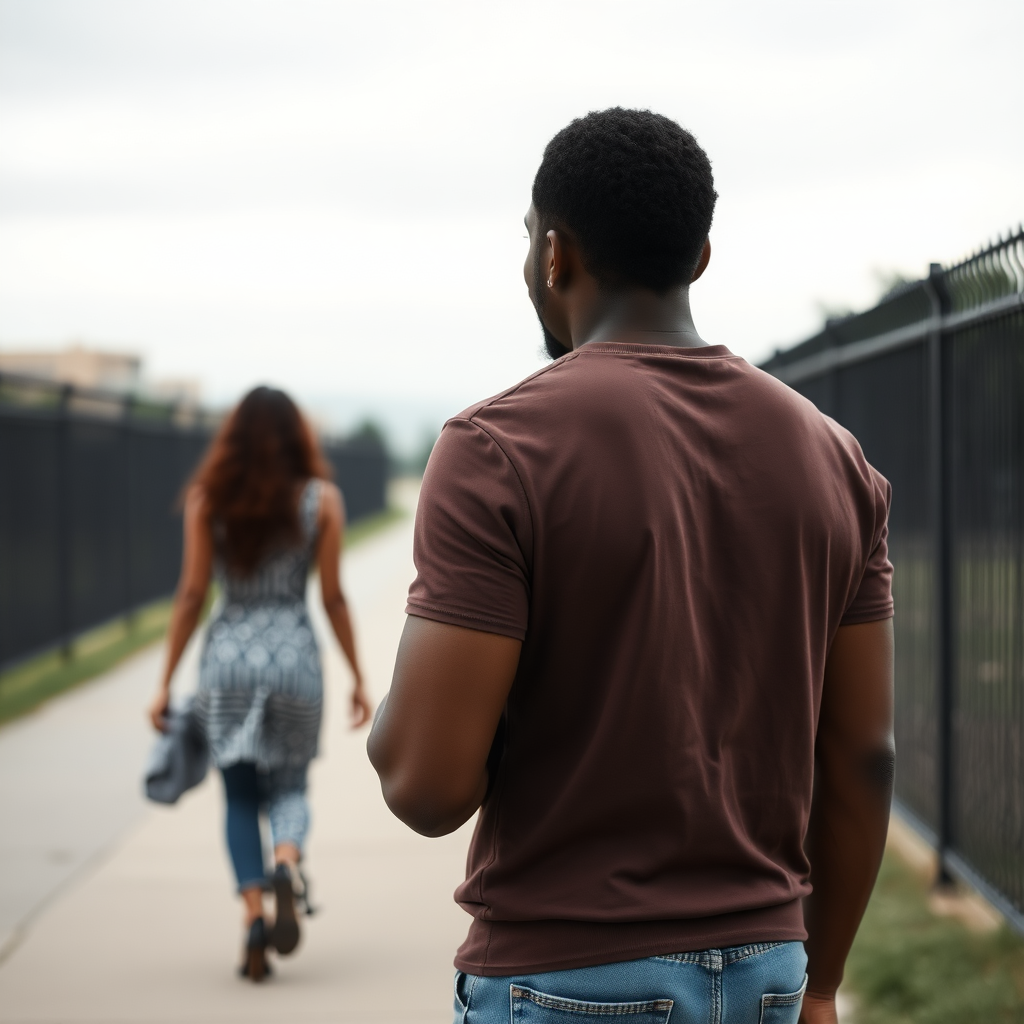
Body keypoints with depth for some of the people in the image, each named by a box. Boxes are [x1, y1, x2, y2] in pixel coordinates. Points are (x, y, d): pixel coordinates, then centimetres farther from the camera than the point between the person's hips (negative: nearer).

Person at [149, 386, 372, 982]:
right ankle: (287, 864, -18)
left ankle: (254, 916, -3)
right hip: (294, 653, 0)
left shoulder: (208, 500, -1)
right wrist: (358, 678, 7)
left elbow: (193, 593, -2)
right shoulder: (321, 499, -1)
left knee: (241, 797, 11)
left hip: (228, 653, 0)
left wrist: (167, 683, 3)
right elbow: (333, 597, -1)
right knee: (290, 786, 14)